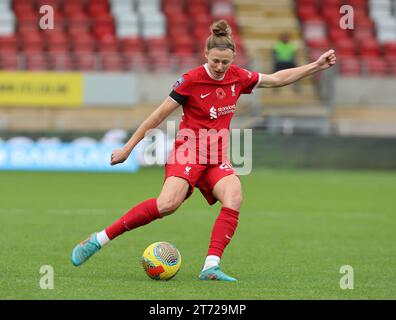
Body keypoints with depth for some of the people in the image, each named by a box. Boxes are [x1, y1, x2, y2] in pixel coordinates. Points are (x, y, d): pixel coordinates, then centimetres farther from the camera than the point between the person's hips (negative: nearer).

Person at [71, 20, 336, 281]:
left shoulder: (239, 77, 5)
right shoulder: (192, 80, -10)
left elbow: (277, 79, 19)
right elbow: (159, 115, -4)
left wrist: (316, 66, 16)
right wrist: (128, 148, -1)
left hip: (217, 158, 6)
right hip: (188, 151, -5)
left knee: (234, 198, -26)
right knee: (168, 204, -30)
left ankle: (211, 266, -28)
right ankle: (99, 239, -23)